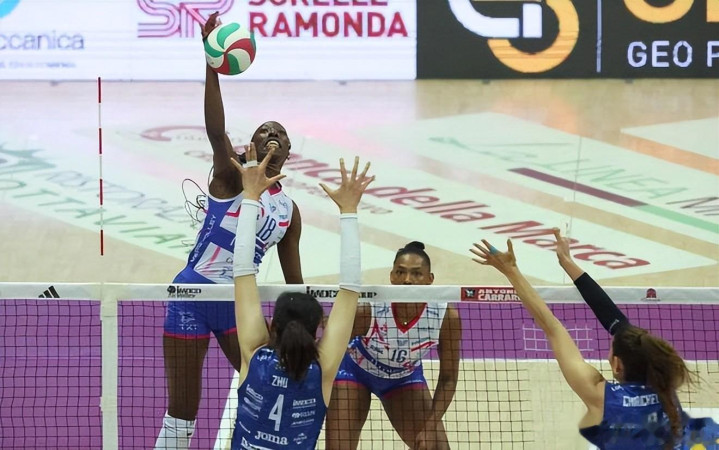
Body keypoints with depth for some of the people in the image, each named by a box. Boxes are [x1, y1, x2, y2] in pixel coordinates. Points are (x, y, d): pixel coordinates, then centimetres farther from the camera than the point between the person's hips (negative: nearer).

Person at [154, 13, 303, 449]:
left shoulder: (289, 210, 7)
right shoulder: (231, 179, -7)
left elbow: (294, 281, 15)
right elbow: (216, 131, -27)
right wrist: (212, 68, -40)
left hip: (239, 302, 5)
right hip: (193, 296, -5)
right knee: (181, 414, 0)